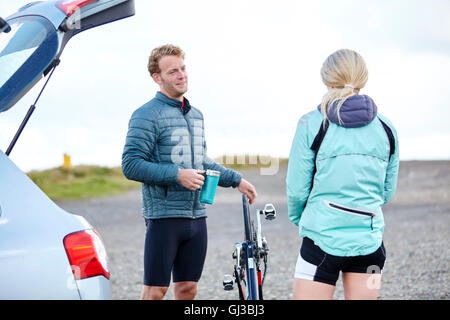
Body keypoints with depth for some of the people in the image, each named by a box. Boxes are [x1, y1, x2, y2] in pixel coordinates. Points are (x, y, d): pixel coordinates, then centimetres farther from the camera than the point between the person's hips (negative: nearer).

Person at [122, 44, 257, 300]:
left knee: (188, 287, 9)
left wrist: (236, 180, 23)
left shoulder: (196, 115, 18)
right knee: (156, 289, -4)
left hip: (196, 216, 7)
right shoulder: (147, 115, -7)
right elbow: (131, 165, -14)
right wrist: (177, 175, -18)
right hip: (164, 215, -7)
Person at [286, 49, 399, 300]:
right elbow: (388, 192, 11)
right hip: (370, 240, 4)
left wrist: (297, 218, 16)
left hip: (323, 240, -3)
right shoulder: (386, 128, 5)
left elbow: (297, 189, -3)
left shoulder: (312, 125, -5)